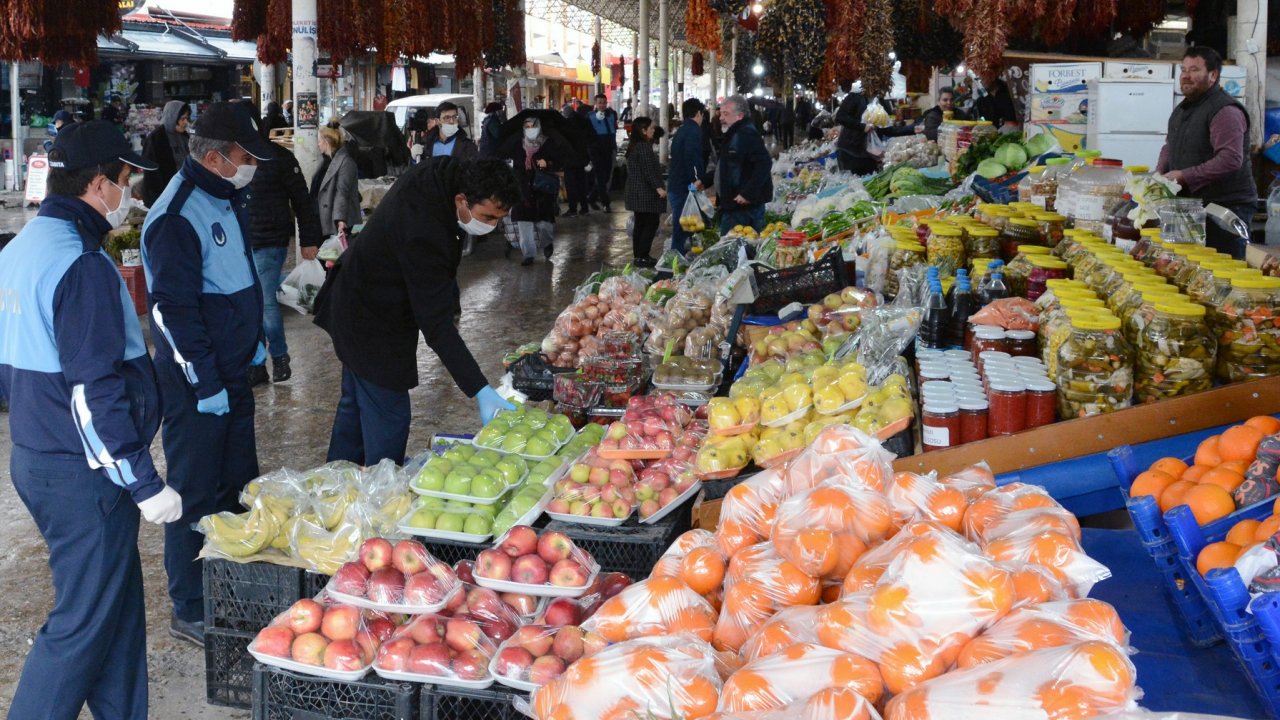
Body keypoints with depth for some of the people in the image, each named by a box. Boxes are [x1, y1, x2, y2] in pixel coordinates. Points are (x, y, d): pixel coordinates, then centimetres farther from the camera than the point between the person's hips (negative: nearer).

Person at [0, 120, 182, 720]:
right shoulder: (82, 266, -21)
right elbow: (94, 394, -23)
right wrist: (145, 484, -18)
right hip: (82, 475, -10)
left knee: (118, 606, 19)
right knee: (82, 625, 1)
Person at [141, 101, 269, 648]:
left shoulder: (227, 199, 9)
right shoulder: (177, 218, -21)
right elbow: (172, 310, -23)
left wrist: (253, 338, 21)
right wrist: (205, 383, -21)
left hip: (232, 373, 10)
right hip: (195, 384, -10)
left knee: (238, 487, 18)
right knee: (196, 498, 1)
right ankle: (191, 613, 14)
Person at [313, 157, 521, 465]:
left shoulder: (445, 172, -13)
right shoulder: (422, 236, -39)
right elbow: (437, 324, -39)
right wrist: (480, 391, -42)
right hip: (374, 328, -10)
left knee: (355, 402, 24)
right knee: (389, 419, -4)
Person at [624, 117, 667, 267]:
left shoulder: (634, 146, 14)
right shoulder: (644, 147, -18)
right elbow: (648, 171, -23)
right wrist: (658, 187, -26)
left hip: (636, 193, 10)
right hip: (646, 193, -10)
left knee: (640, 223, 13)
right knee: (651, 223, -6)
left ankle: (639, 255, 18)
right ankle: (642, 257, -8)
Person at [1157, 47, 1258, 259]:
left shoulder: (1225, 111, -15)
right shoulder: (1182, 109, 16)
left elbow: (1231, 159, -26)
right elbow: (1170, 147, 29)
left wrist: (1183, 176, -24)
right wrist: (1160, 173, 7)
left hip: (1226, 207, -9)